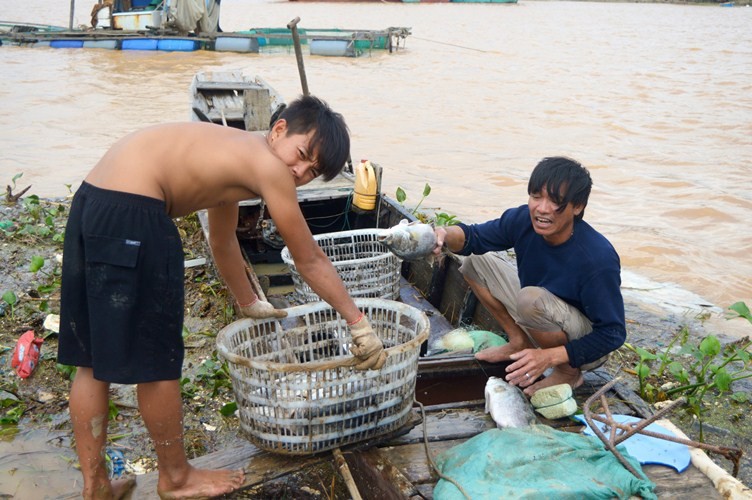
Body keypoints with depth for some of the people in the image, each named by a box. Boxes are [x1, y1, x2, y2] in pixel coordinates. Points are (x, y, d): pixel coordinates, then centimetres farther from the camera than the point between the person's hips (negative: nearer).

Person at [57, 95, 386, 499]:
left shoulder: (236, 156, 21)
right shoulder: (268, 167, -6)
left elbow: (223, 244, 35)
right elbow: (309, 261, -1)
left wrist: (250, 303, 46)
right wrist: (360, 325, 8)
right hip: (132, 213, -11)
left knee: (91, 360, 16)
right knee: (156, 362, 5)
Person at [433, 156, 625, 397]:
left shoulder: (598, 259, -32)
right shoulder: (523, 220, -17)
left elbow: (612, 334, -26)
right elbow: (474, 237, -5)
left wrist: (549, 357, -33)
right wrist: (444, 234, -29)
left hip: (583, 349, -6)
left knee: (531, 299, -36)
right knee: (477, 261, 0)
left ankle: (568, 372, -9)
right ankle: (520, 342, 8)